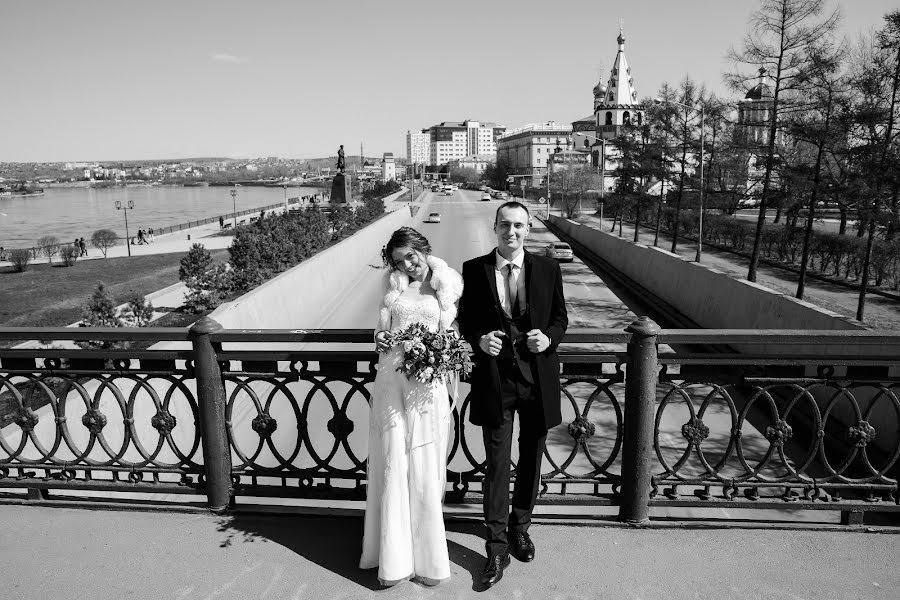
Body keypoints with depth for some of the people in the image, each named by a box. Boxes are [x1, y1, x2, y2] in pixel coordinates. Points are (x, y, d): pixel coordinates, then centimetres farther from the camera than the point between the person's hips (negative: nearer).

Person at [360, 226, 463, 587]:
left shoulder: (447, 287, 7)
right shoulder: (393, 287, 10)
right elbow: (383, 329, 11)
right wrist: (380, 339, -11)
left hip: (428, 383, -1)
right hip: (393, 379, 1)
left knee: (424, 469, 4)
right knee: (393, 465, 3)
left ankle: (427, 556, 21)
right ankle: (395, 557, 18)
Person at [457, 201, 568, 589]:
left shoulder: (547, 269, 1)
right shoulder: (474, 269, -2)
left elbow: (560, 317, 8)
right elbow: (465, 319, 5)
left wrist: (549, 337, -13)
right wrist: (479, 339, -15)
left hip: (538, 378, 2)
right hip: (495, 378, -2)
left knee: (531, 459, 16)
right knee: (496, 463, 2)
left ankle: (520, 528, 39)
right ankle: (497, 547, 17)